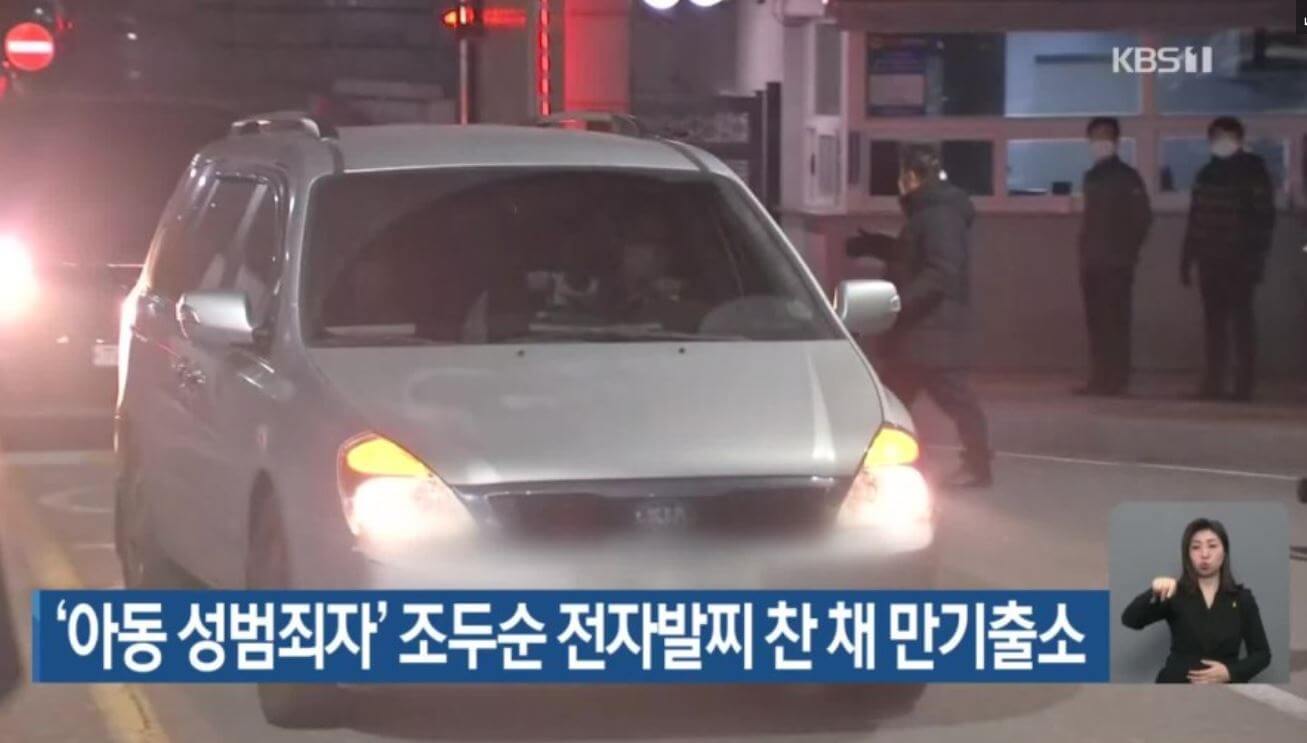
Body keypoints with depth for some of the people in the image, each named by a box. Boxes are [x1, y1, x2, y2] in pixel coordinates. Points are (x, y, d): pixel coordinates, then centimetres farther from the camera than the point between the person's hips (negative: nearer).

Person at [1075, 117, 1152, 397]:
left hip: (1116, 262, -7)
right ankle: (1099, 379, 8)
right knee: (1095, 321, 5)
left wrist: (1129, 250, -7)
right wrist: (1084, 254, 12)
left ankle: (1116, 380, -9)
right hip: (1092, 261, 7)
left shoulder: (1127, 177, -3)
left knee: (1115, 321, -8)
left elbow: (1143, 217, -7)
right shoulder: (1092, 177, 16)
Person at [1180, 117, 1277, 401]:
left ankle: (1244, 386, -2)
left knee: (1241, 321, -4)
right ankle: (1213, 384, 8)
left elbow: (1264, 218, -5)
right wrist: (1187, 259, 12)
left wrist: (1256, 258, -13)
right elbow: (1195, 220, 17)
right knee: (1213, 322, 5)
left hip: (1239, 261, -5)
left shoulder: (1252, 171, -1)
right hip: (1210, 261, 5)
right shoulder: (1207, 174, 15)